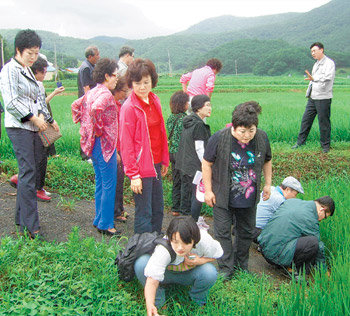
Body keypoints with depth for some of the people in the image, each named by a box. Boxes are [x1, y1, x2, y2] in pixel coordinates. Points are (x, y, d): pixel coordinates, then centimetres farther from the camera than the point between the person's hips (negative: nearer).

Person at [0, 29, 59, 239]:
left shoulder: (28, 71, 20)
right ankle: (31, 226, -8)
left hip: (35, 128, 8)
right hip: (19, 128, -8)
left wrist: (49, 119, 20)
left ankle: (21, 219, 19)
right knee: (28, 173, -11)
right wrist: (33, 118, -13)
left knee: (30, 172, 9)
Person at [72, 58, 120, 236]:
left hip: (94, 144, 10)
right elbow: (96, 109, -34)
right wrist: (99, 130, -21)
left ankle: (99, 220, 27)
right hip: (104, 144, -10)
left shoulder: (92, 92, 12)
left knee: (100, 183, 17)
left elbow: (75, 106, 22)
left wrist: (84, 125, 18)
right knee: (109, 185, -2)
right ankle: (105, 225, 5)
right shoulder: (106, 94, -16)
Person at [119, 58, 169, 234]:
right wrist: (133, 175, -17)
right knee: (144, 213, 2)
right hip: (141, 166, -8)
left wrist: (165, 160, 13)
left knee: (158, 209, 18)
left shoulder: (155, 101, 7)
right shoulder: (129, 107, -14)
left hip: (156, 164, 8)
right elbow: (126, 144, -15)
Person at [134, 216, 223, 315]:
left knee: (210, 272, -33)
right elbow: (152, 281, -39)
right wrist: (150, 305, -57)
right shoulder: (162, 250, -37)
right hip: (166, 273, -1)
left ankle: (197, 300, 2)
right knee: (141, 263, -30)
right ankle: (158, 301, -6)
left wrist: (200, 261, -30)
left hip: (189, 275, 1)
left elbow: (216, 254, -8)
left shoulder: (204, 241, -32)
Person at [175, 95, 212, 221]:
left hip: (184, 165, 9)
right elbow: (200, 149, -19)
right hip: (195, 167, -9)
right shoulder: (199, 125, -19)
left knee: (186, 192, 18)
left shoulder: (188, 122, 10)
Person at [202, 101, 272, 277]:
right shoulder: (219, 138, -20)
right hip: (223, 197, -3)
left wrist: (268, 184, 11)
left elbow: (267, 162, 10)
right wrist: (208, 190, -9)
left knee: (247, 232, 16)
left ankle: (241, 264, 36)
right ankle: (226, 268, 16)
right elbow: (206, 164, -9)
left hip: (249, 198, 4)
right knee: (223, 232, 1)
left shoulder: (262, 138, -9)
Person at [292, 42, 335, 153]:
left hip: (323, 98, -8)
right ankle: (300, 142, 18)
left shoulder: (329, 63, -8)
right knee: (306, 119, 9)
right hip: (312, 98, 8)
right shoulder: (316, 64, 17)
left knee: (324, 122, -1)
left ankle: (325, 145, 12)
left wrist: (314, 78, -33)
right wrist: (308, 93, 17)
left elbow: (327, 78, -21)